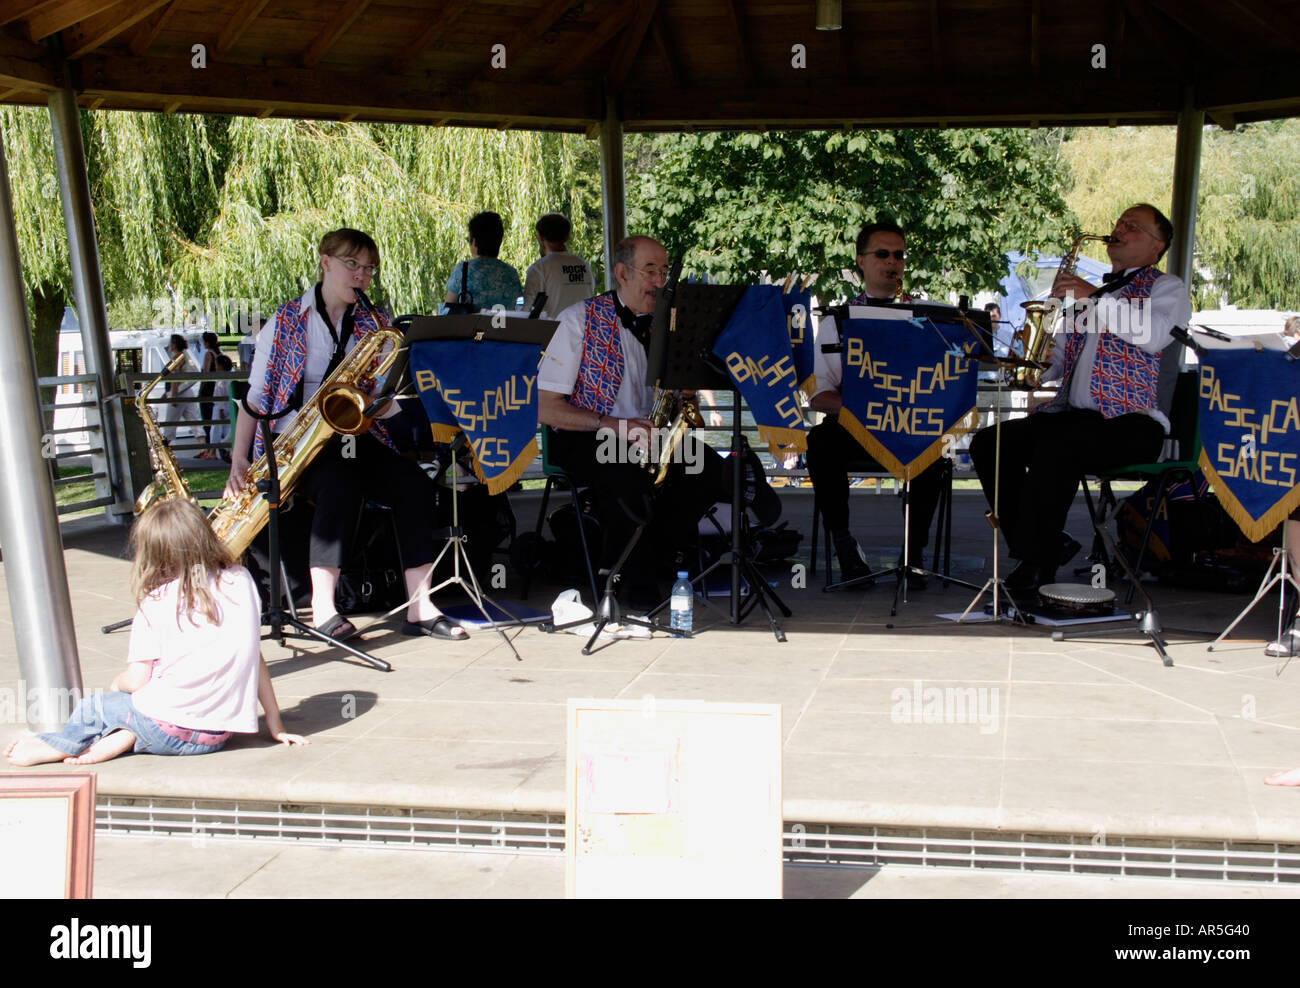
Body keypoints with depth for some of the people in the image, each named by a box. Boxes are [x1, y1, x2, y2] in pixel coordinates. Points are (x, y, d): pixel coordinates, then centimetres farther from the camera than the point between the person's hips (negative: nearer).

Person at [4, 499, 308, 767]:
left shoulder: (155, 604, -6)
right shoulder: (240, 581, 2)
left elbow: (136, 680, -3)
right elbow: (255, 656, 8)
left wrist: (117, 683, 22)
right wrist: (274, 722, 12)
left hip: (171, 731, -3)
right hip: (223, 732, 3)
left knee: (92, 708, 21)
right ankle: (126, 739, 3)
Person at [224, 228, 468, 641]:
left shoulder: (375, 325, 13)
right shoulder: (285, 322, 4)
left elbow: (389, 403, 10)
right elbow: (256, 394, 3)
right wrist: (239, 460, -6)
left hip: (355, 437, 4)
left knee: (415, 484, -24)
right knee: (340, 482, -36)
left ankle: (419, 607, -24)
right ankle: (323, 608, -34)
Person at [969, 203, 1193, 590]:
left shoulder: (1166, 287, 9)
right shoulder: (1089, 291, 27)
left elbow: (1154, 335, -15)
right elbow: (1057, 358, 25)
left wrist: (1094, 298, -15)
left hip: (1132, 424, -7)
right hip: (1071, 414, 7)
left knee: (1054, 448, -34)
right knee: (988, 443, -13)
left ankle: (1036, 565, -25)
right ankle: (1044, 548, -9)